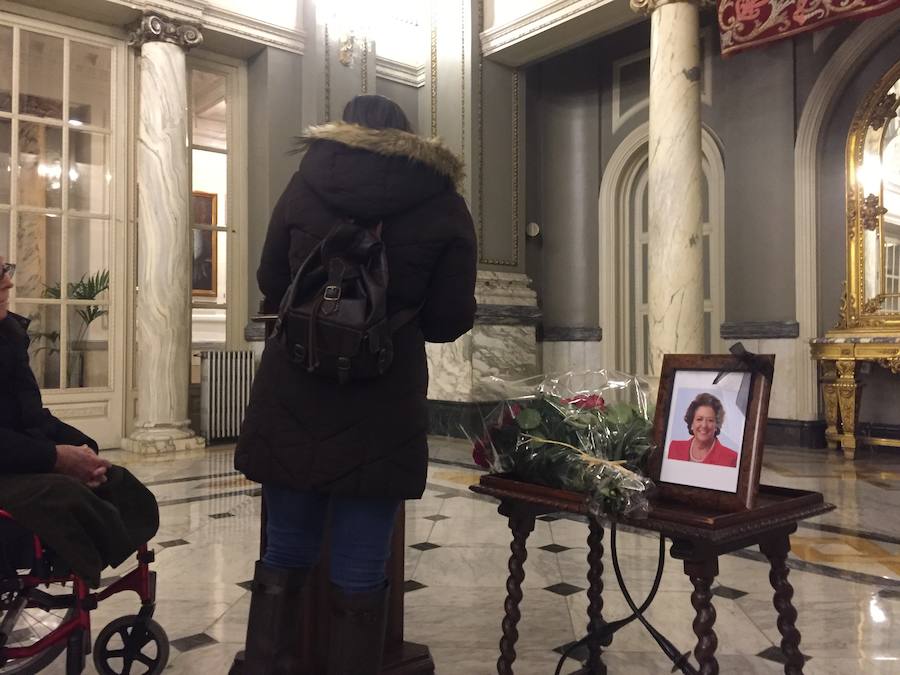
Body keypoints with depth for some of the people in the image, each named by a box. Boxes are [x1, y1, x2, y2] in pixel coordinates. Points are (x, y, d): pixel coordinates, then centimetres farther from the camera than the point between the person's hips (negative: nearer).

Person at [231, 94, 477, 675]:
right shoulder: (444, 205, -1)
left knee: (286, 555, 17)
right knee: (361, 572, 9)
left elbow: (271, 286, 11)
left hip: (292, 397, 2)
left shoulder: (306, 182, 4)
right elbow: (450, 320, -1)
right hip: (382, 408, -2)